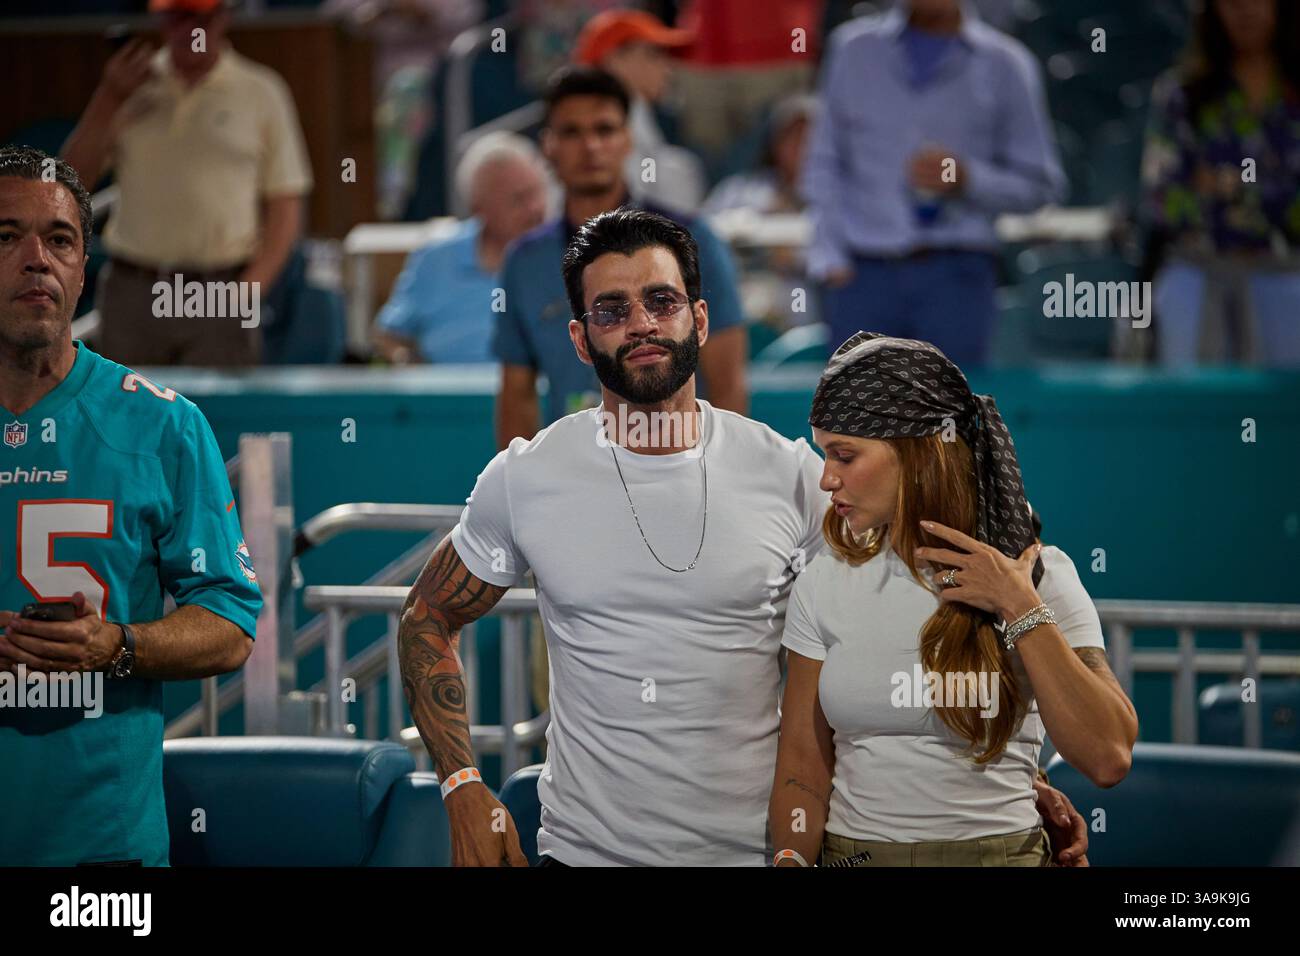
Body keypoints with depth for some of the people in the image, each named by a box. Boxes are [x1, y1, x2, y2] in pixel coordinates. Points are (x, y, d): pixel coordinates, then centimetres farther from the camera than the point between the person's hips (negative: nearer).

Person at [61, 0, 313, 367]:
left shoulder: (260, 93, 4)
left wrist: (250, 289, -10)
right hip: (131, 294, 3)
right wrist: (109, 98, -6)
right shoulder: (132, 85, 9)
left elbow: (285, 209, 4)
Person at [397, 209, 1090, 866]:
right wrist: (463, 789, -3)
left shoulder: (789, 474, -3)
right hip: (587, 846, 0)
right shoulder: (524, 479, -3)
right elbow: (429, 619, 9)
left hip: (757, 846, 0)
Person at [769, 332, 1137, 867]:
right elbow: (804, 763, 0)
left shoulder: (1036, 574, -7)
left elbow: (1109, 760, -17)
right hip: (854, 852, 2)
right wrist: (793, 859, -19)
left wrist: (1020, 609, -18)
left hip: (999, 849, -2)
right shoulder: (825, 584, 0)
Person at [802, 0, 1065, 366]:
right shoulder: (852, 48, 12)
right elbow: (824, 164, 14)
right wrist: (829, 256, 3)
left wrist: (966, 179, -9)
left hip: (956, 277, -2)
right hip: (862, 273, 2)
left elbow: (1042, 184, 8)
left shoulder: (1004, 64, 6)